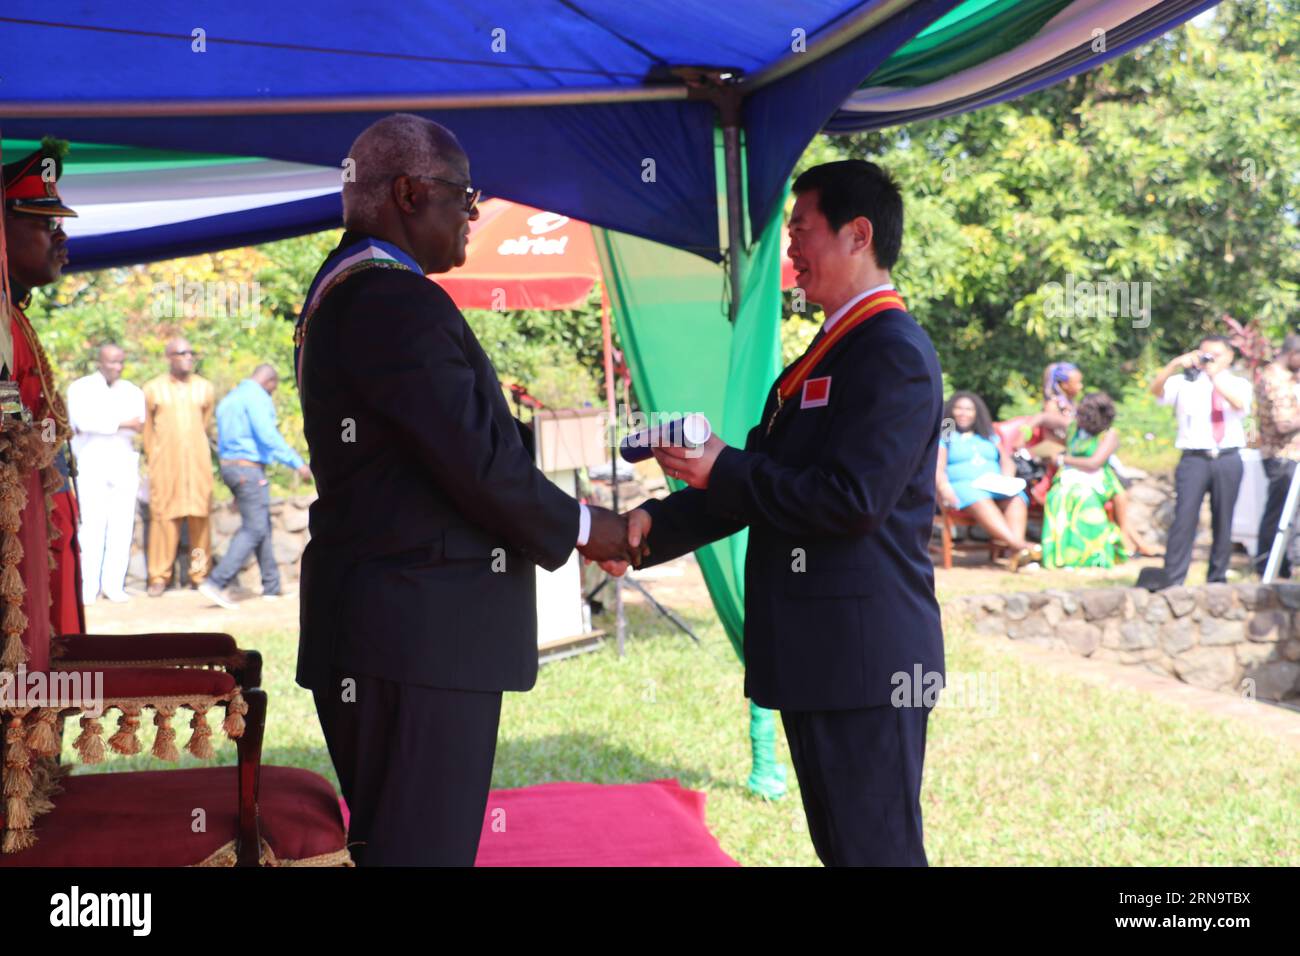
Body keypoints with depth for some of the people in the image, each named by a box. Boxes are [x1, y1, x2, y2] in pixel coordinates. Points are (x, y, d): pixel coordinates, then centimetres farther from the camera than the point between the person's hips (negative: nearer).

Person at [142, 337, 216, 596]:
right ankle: (159, 577, 0)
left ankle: (200, 574, 5)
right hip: (165, 465, -2)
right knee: (163, 517, -5)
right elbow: (148, 429, 12)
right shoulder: (153, 389, 5)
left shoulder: (205, 388, 10)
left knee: (199, 517, -2)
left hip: (198, 463, 2)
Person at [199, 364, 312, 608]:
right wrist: (297, 463, -20)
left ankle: (272, 586, 17)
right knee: (254, 529, -10)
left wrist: (235, 491, 27)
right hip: (249, 469, -10)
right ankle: (215, 583, -19)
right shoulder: (257, 397, -11)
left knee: (262, 525, 15)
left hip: (229, 467, 10)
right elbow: (268, 435, -23)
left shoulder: (229, 399, 19)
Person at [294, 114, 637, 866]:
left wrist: (556, 522, 14)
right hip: (421, 634, -11)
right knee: (425, 845, -6)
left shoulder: (341, 292, 16)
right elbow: (479, 461, -20)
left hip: (375, 626, 11)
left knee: (389, 839, 17)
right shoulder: (399, 303, -17)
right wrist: (581, 529, -4)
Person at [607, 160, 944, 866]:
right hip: (818, 656, 10)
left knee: (875, 849, -4)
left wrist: (724, 469, -15)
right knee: (838, 846, 16)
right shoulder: (830, 353, 18)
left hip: (862, 659, -10)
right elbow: (762, 484, 16)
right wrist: (654, 525, 4)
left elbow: (851, 500, -23)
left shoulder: (894, 353, -14)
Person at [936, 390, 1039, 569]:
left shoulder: (990, 437, 30)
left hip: (997, 487, 4)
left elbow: (1007, 462, 20)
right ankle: (1017, 544, -58)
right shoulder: (945, 436, 18)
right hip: (962, 486, -4)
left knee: (1017, 498, -32)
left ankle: (1019, 554, -53)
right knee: (980, 501, -40)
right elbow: (938, 467, 3)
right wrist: (944, 487, -19)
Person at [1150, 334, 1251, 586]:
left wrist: (1215, 378, -23)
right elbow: (1156, 389, -11)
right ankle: (1172, 580, -10)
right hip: (1194, 459, -2)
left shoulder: (1238, 384, 10)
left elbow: (1240, 404, -13)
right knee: (1185, 517, -10)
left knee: (1223, 521, 6)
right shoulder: (1186, 382, 7)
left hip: (1228, 460, 2)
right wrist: (1174, 364, -25)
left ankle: (1218, 576, 16)